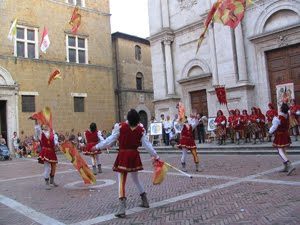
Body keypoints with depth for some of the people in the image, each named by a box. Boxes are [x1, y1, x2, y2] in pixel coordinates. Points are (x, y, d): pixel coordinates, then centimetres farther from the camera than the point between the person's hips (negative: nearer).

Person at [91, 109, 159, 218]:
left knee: (121, 182, 0)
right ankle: (145, 201, 34)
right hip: (134, 156, 4)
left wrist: (97, 147, 6)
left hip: (123, 156, -4)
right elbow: (147, 144, 2)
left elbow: (110, 140, -6)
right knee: (136, 179, 23)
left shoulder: (120, 126, -9)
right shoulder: (141, 129, -1)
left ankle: (122, 209, -7)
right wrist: (155, 155, 11)